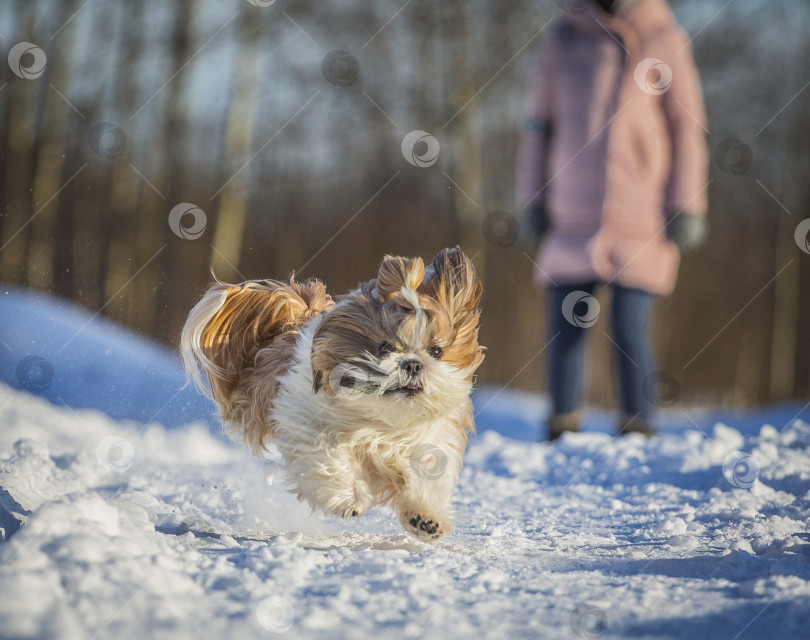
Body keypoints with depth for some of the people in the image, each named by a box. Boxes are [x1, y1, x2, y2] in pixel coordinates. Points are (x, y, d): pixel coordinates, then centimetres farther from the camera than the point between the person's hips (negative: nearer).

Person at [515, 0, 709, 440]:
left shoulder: (665, 41, 2)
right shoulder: (562, 39, 8)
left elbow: (687, 129, 4)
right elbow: (539, 123, 12)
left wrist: (687, 209, -2)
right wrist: (532, 199, 8)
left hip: (639, 219, -2)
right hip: (571, 218, 2)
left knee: (629, 332, -7)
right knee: (565, 329, 2)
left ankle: (638, 432, 6)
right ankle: (562, 431, 14)